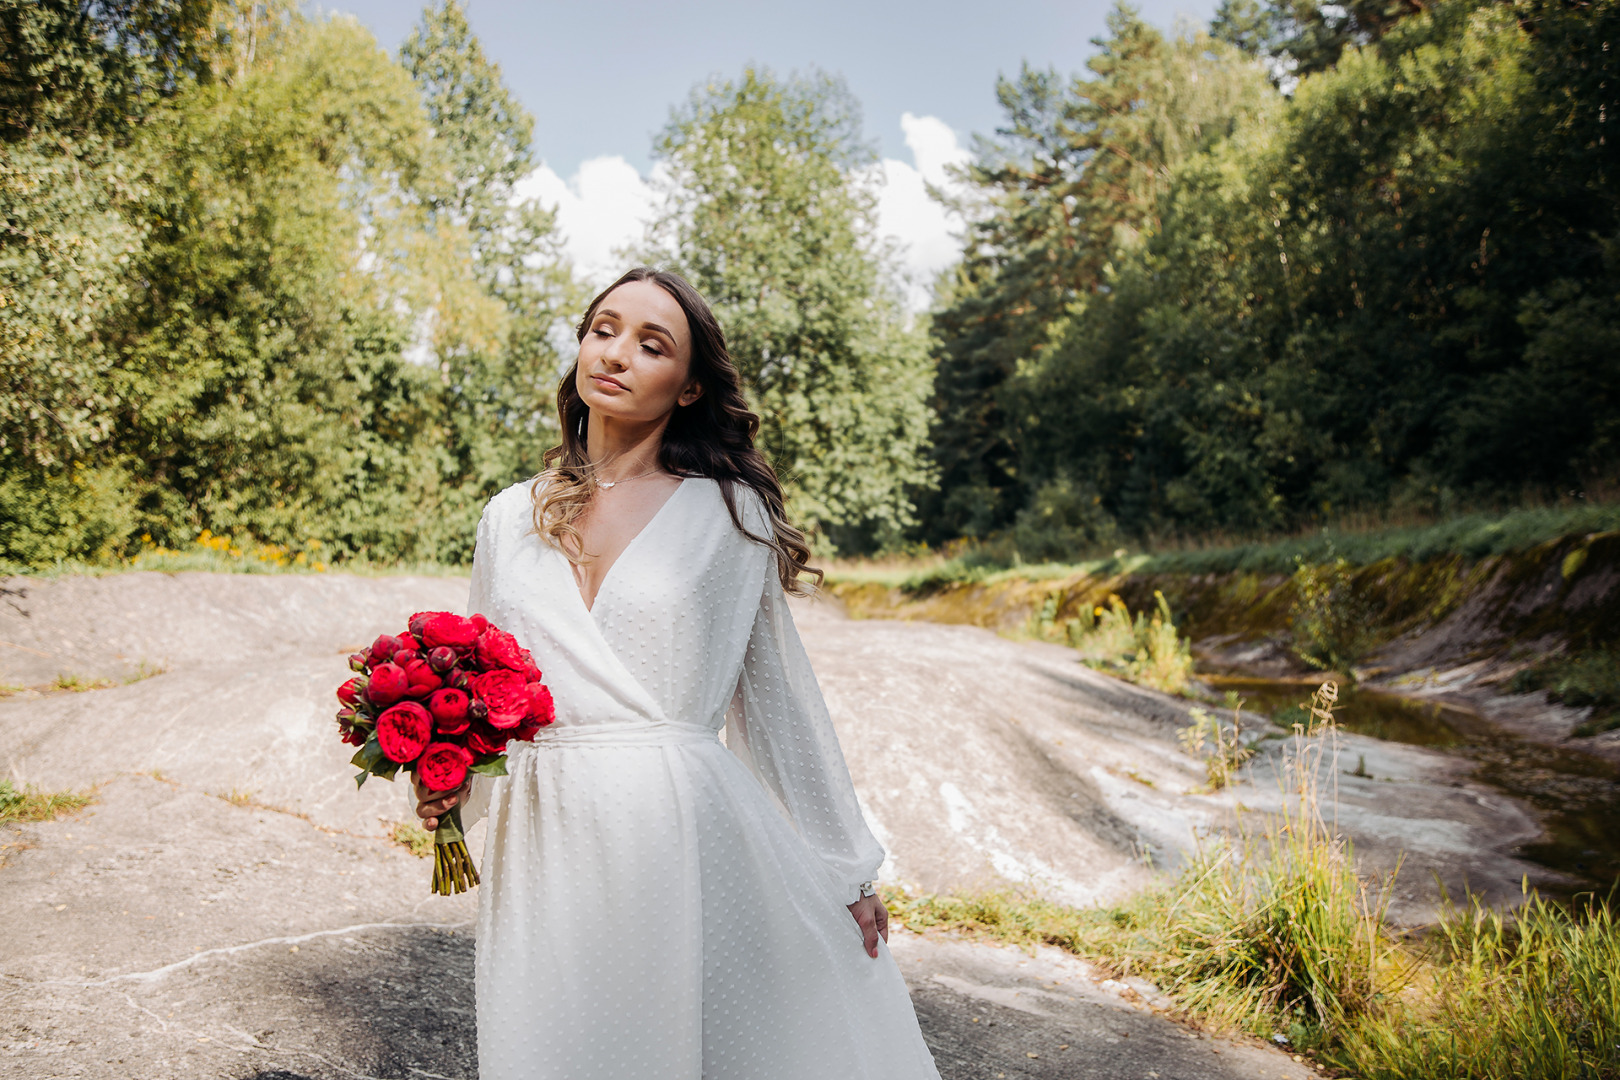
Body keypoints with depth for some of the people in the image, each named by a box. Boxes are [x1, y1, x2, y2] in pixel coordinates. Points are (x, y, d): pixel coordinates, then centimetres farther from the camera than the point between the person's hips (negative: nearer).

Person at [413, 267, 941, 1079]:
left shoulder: (731, 514, -1)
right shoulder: (509, 518, 9)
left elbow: (776, 692, 3)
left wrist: (845, 872, 6)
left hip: (686, 830, -3)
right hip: (545, 845, 3)